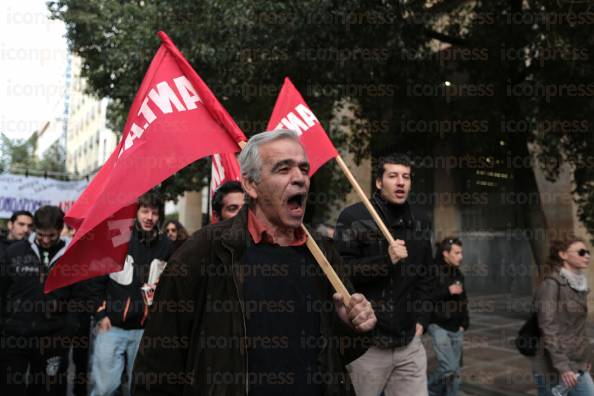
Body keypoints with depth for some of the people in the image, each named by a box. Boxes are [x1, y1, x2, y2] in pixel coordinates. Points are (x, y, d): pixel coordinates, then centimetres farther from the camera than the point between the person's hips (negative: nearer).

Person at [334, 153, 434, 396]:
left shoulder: (419, 224, 13)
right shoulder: (353, 217, -6)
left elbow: (426, 278, 19)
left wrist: (421, 321, 9)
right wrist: (386, 260, -22)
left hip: (410, 343, 5)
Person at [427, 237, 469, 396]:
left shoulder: (458, 274, 12)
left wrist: (464, 323, 10)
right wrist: (447, 291, -22)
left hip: (456, 329, 7)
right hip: (439, 326, -6)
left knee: (455, 371, 7)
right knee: (449, 367, -14)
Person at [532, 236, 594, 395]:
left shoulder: (580, 284, 10)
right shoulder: (551, 284, -13)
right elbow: (548, 328, -19)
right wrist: (562, 366, -22)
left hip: (577, 366, 8)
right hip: (553, 368, -7)